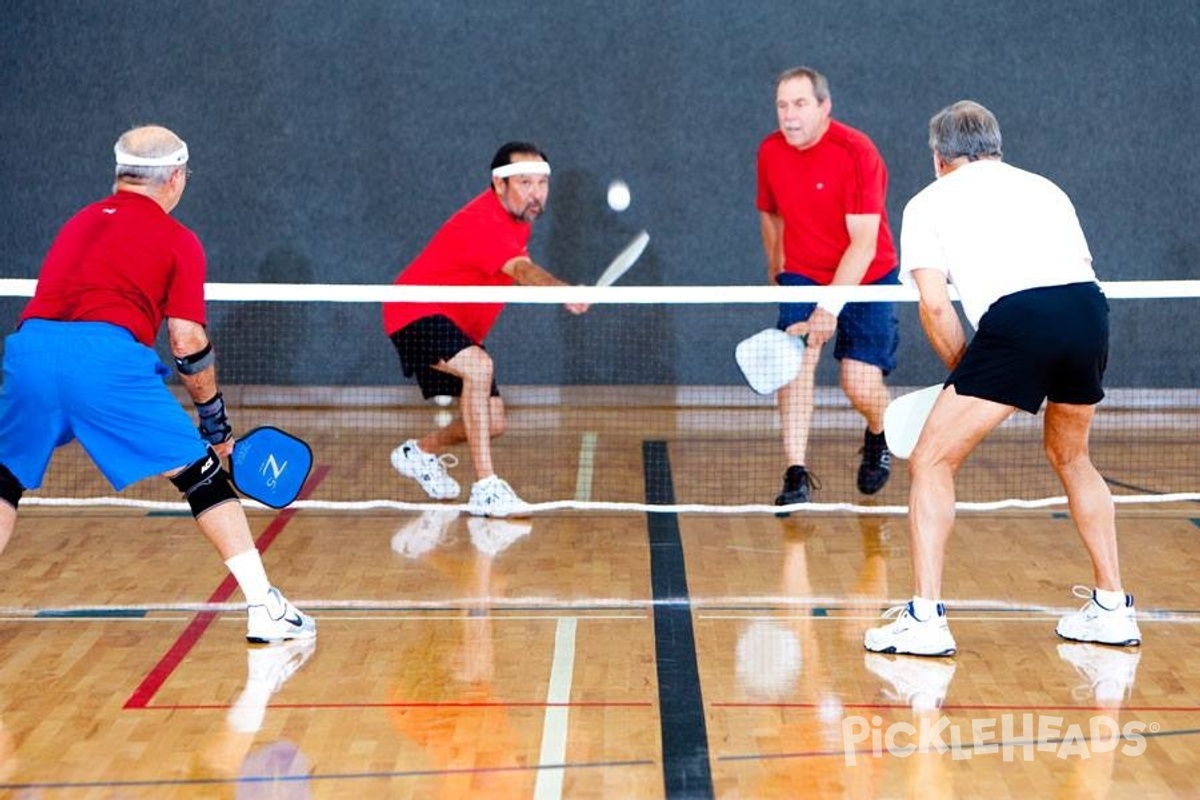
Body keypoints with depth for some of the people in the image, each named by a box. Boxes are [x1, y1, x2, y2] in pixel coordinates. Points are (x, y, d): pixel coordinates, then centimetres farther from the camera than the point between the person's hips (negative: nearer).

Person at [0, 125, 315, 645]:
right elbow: (188, 343, 5)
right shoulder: (178, 241, 13)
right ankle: (265, 609, 4)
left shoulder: (79, 223, 29)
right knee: (203, 475, 6)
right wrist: (215, 418, 17)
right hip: (108, 358, -4)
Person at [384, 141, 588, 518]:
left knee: (493, 423, 7)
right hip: (416, 312, -10)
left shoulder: (518, 217, 1)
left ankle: (421, 451, 35)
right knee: (479, 367, -37)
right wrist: (562, 291, -66)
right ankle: (485, 488, -35)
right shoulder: (482, 223, -29)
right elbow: (522, 270, -49)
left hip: (458, 327, 10)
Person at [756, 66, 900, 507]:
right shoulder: (770, 152, -5)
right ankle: (797, 475, -18)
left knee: (862, 389, -10)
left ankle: (877, 437, 27)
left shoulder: (857, 152, -23)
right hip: (802, 276, 4)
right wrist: (776, 271, 19)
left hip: (866, 279, -4)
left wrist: (831, 306, -35)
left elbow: (863, 243, -28)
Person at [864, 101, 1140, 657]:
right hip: (1090, 310, 5)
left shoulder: (930, 201, 18)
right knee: (1069, 457, 28)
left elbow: (934, 305, 6)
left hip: (1015, 319, -5)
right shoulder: (1045, 188, 30)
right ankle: (1113, 608, 30)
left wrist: (963, 373, 18)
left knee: (931, 464, 7)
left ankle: (925, 617, -2)